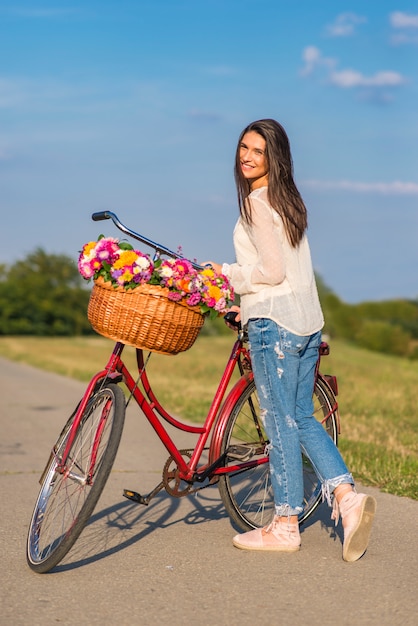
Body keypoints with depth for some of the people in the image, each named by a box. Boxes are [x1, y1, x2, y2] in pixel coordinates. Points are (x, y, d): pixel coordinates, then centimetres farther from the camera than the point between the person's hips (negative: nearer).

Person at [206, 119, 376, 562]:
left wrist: (227, 274, -4)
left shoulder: (256, 202, -12)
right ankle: (346, 495, 1)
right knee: (301, 417, 14)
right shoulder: (287, 199, 16)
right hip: (306, 321, 9)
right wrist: (247, 303, 23)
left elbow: (272, 270, -18)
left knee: (280, 422, -2)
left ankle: (285, 526, 7)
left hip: (274, 323, -9)